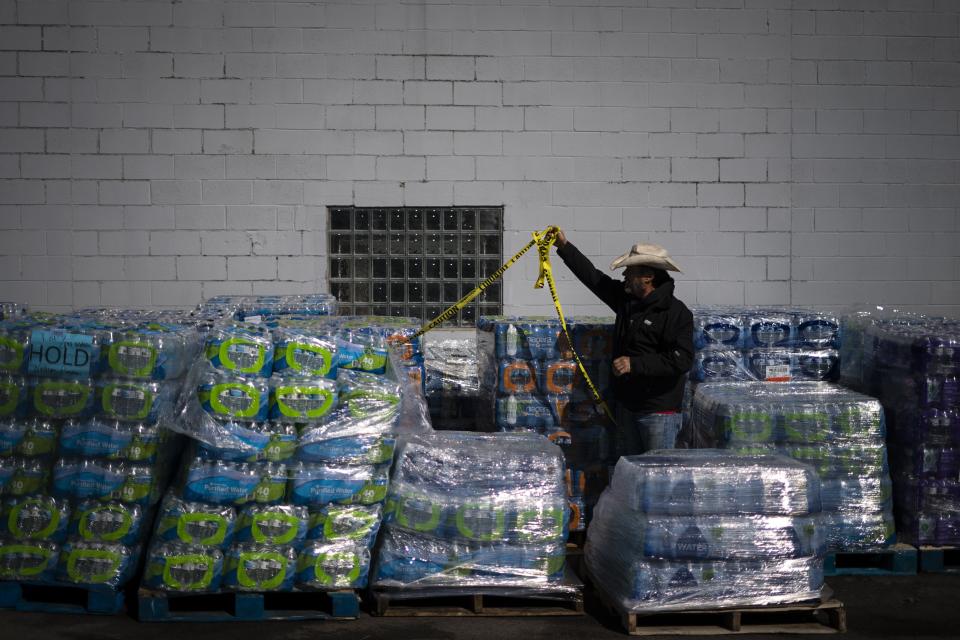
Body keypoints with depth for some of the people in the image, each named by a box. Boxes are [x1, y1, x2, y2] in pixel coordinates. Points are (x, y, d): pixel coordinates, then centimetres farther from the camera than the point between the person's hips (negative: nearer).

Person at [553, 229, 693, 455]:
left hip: (659, 411, -8)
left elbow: (682, 360, -23)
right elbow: (594, 277, 17)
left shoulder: (677, 313, -14)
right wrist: (564, 246, 16)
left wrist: (635, 364, -24)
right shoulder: (626, 299, 8)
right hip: (626, 406, 8)